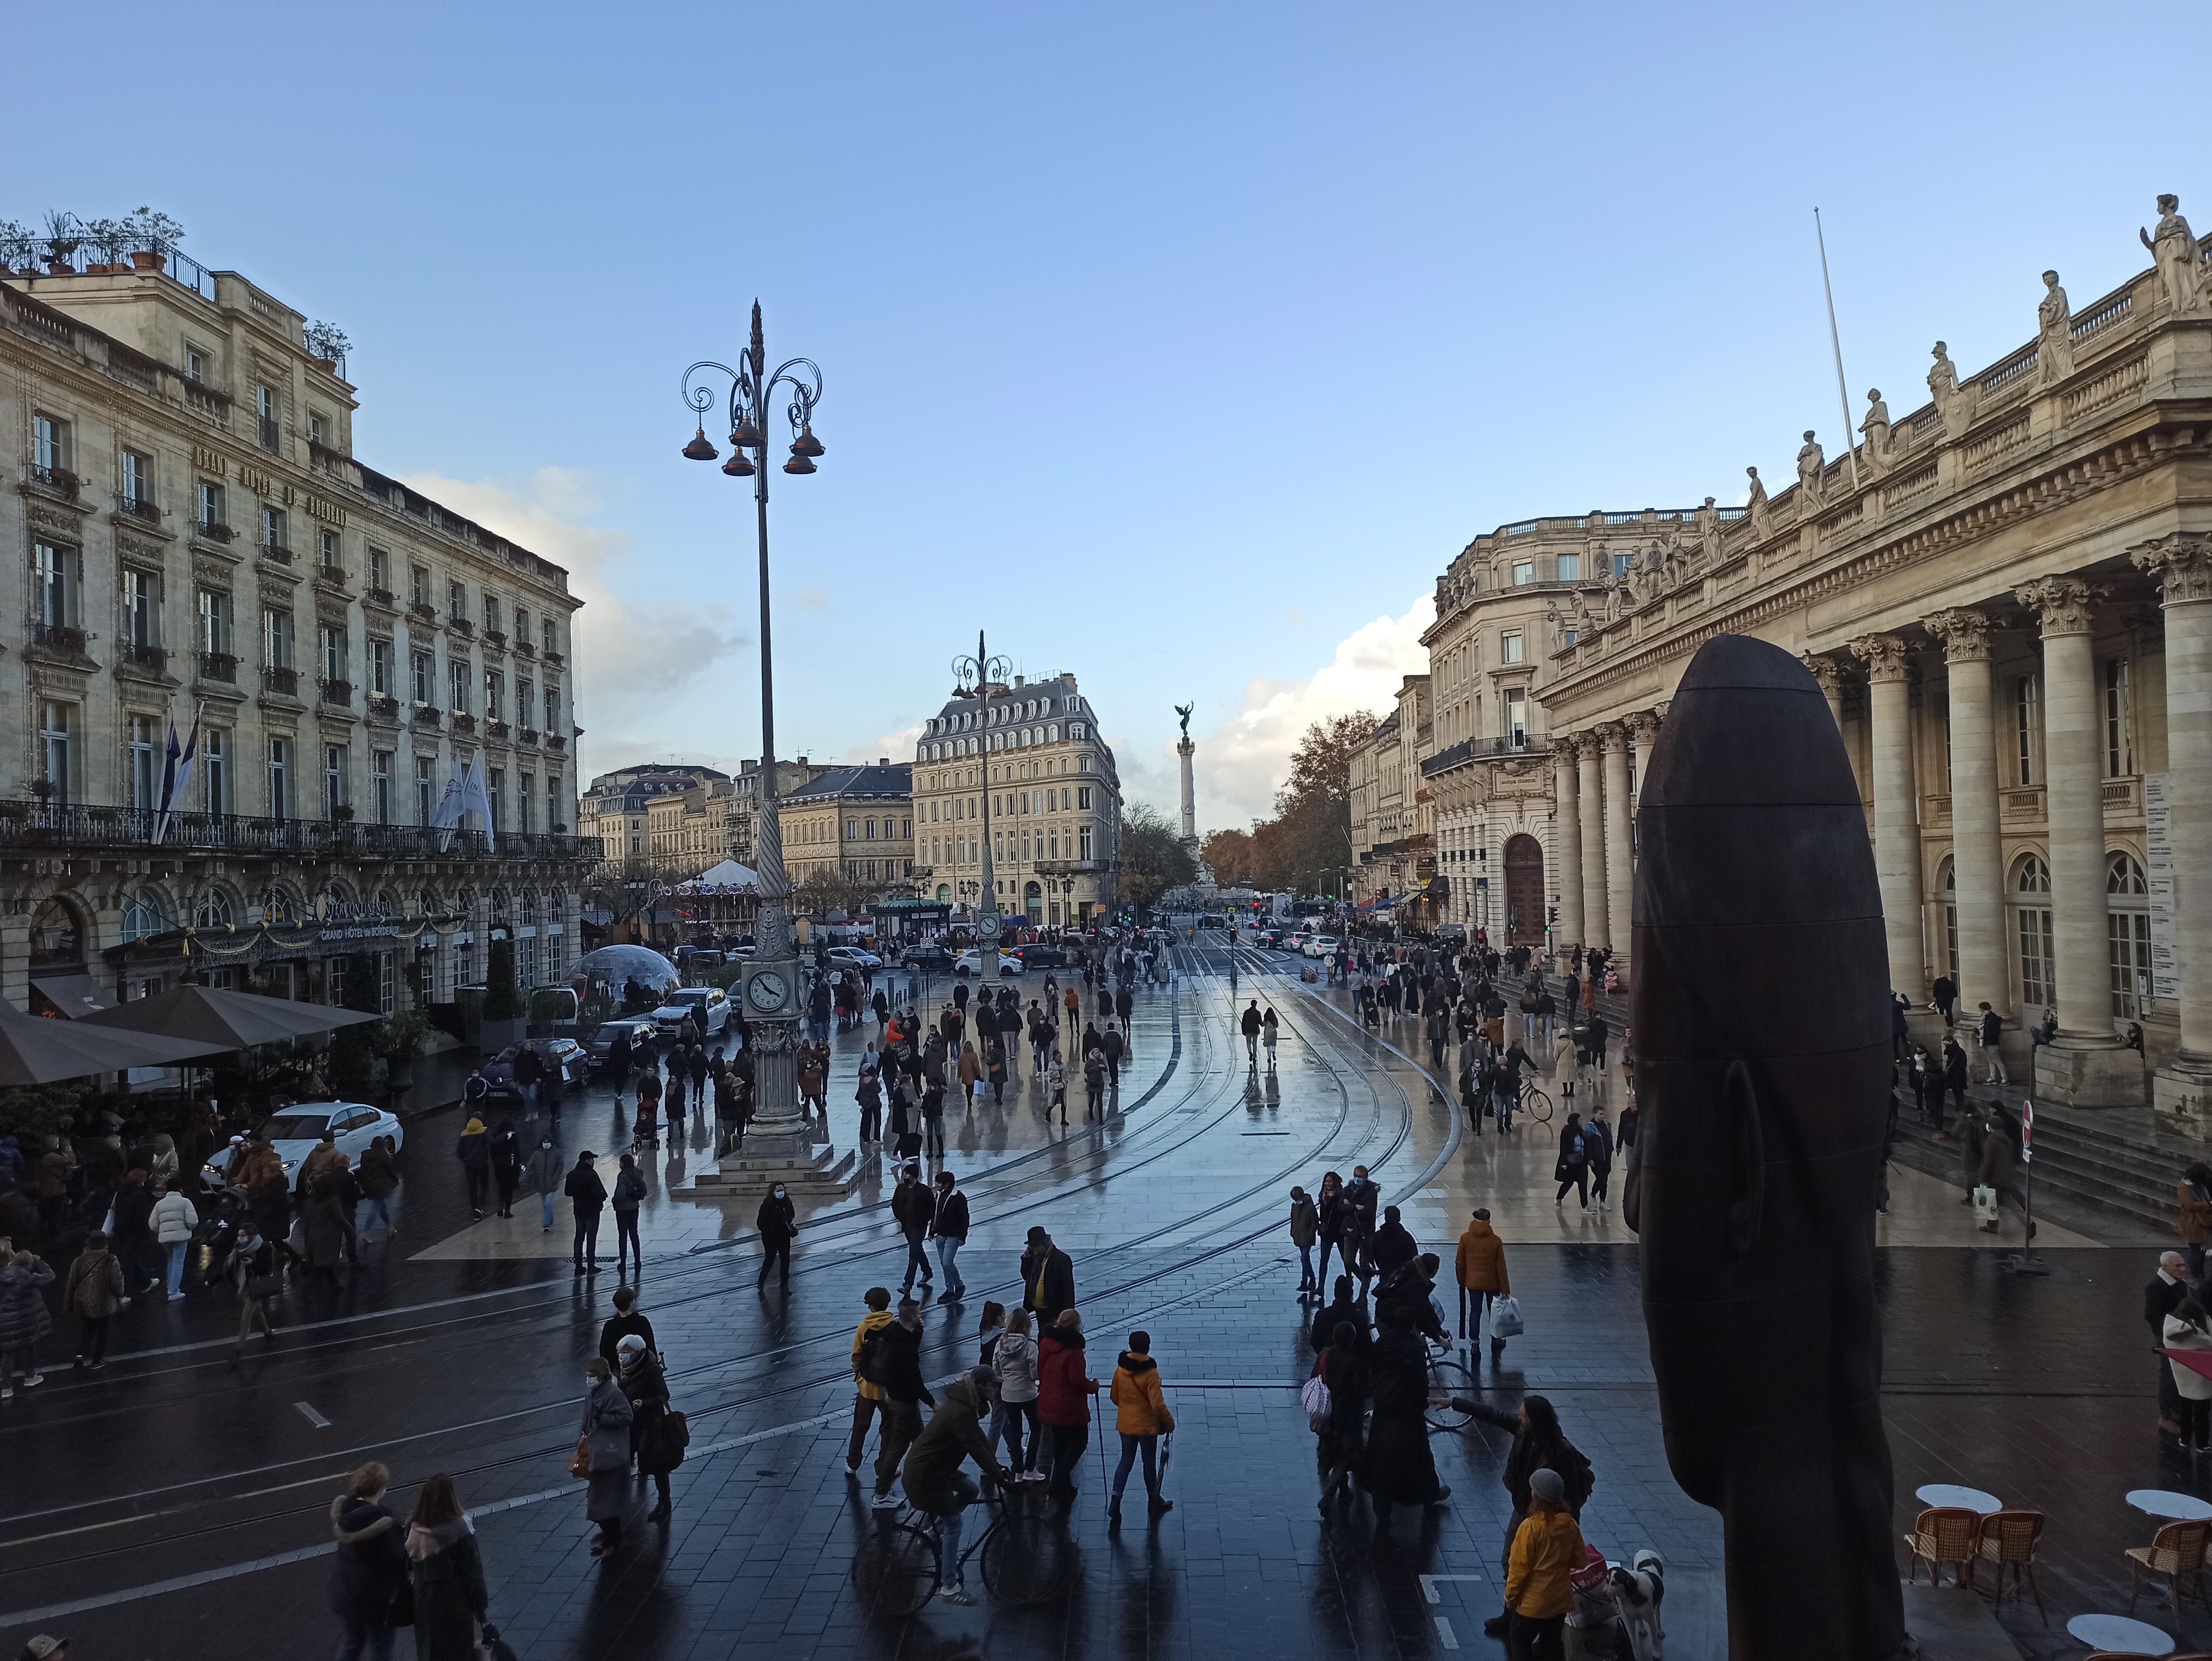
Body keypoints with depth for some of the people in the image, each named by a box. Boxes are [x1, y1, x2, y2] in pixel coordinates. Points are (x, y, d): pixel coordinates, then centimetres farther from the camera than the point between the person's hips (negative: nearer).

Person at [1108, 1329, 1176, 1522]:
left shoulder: (1120, 1369, -5)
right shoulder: (1150, 1373, -21)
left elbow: (1114, 1396, 7)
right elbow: (1158, 1404, -20)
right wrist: (1169, 1423, -6)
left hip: (1125, 1424, 5)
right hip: (1147, 1426, -5)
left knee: (1126, 1461, 14)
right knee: (1150, 1463, 13)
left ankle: (1115, 1503, 4)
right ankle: (1154, 1502, 29)